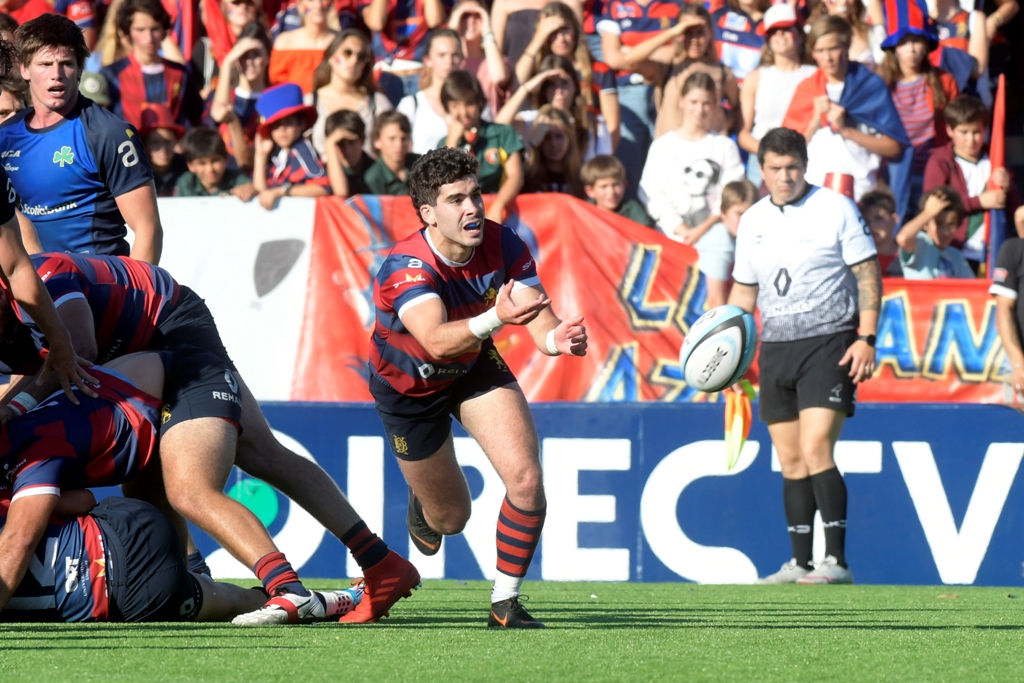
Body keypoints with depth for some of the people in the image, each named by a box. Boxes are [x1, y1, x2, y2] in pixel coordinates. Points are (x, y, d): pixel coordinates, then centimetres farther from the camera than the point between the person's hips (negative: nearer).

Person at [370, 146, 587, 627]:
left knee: (526, 480, -18)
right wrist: (495, 318, -70)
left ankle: (505, 602, 1)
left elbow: (539, 319, -30)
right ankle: (422, 501, 50)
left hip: (476, 368, 3)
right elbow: (436, 341, -53)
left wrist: (557, 338, -55)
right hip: (408, 386, -3)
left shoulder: (503, 246, -23)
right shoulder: (405, 268, -37)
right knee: (450, 519, 10)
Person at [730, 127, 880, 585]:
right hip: (775, 349, 6)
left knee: (816, 450, -17)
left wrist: (866, 338, -12)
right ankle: (800, 563, 11)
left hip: (829, 342, -6)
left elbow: (868, 276, -3)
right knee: (791, 461, 6)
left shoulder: (836, 209, -3)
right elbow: (744, 293, 20)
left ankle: (837, 561, -16)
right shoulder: (752, 221, 12)